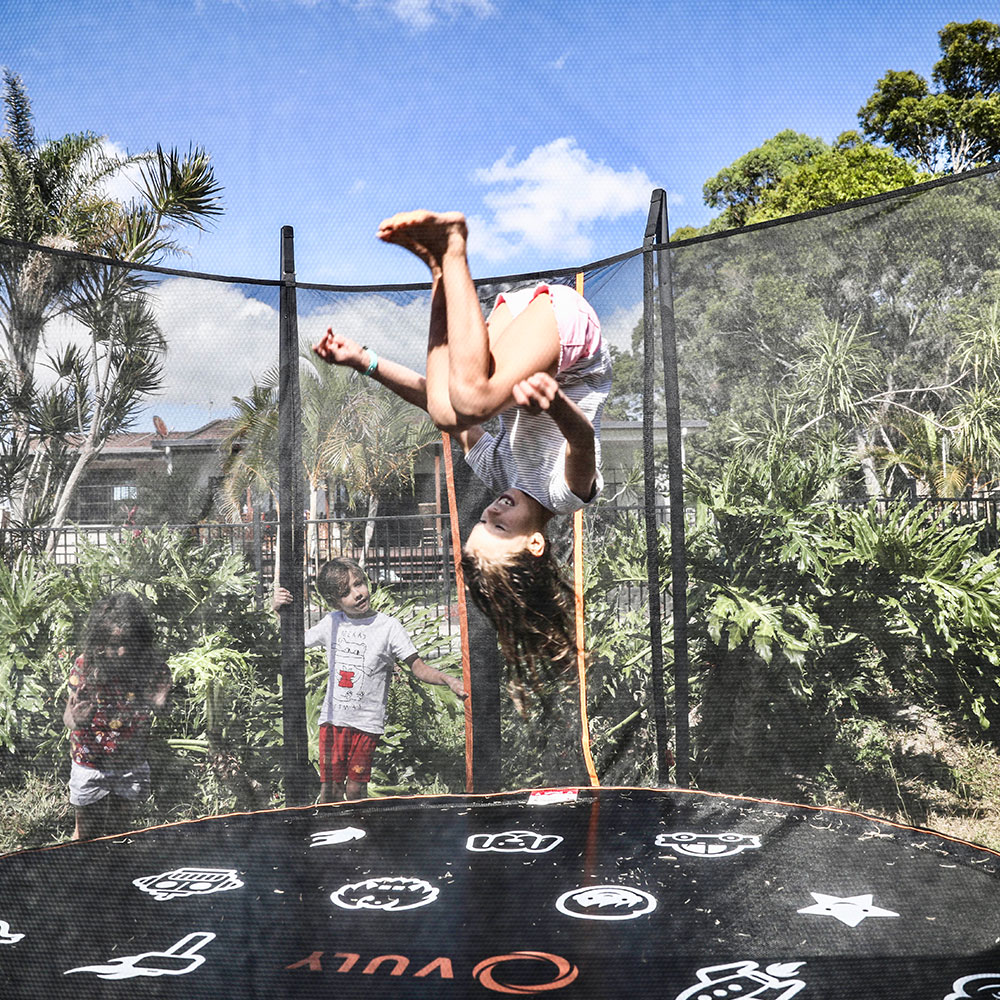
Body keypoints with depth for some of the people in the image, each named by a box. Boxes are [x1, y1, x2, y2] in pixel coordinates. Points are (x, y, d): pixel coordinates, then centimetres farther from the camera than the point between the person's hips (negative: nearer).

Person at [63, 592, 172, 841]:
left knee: (119, 829, 22)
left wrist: (158, 704, -28)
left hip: (131, 764, 1)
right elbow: (68, 715, -14)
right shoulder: (85, 666, -19)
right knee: (87, 834, 18)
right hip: (90, 764, -1)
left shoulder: (153, 669, -17)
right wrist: (76, 719, -37)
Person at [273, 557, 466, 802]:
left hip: (366, 723, -3)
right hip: (332, 718, 3)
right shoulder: (332, 623, 5)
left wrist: (448, 679, -25)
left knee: (355, 790, 2)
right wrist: (281, 612, 3)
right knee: (329, 790, 4)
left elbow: (419, 668, -6)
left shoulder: (388, 626, -6)